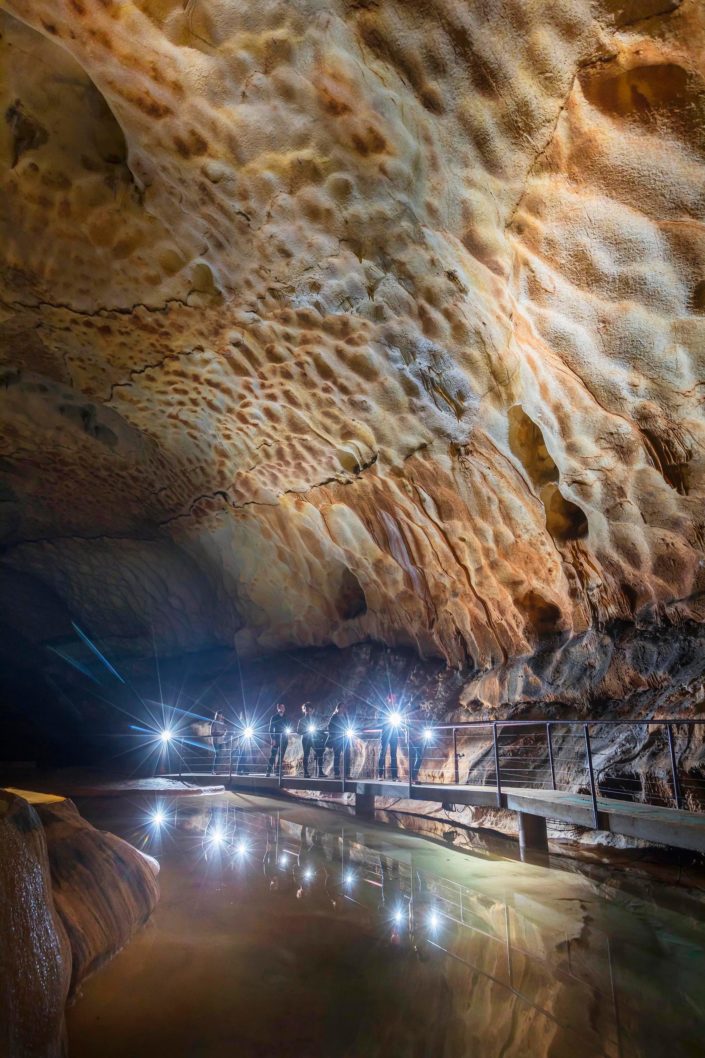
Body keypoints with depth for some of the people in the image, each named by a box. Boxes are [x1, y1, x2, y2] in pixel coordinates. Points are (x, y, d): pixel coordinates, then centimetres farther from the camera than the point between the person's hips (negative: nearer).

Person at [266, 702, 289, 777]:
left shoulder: (286, 718, 12)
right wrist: (272, 739, -13)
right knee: (273, 755, -9)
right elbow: (271, 729, -3)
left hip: (284, 740, 4)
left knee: (281, 756, 3)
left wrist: (287, 739, 6)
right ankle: (268, 772, -8)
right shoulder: (274, 718, 1)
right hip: (276, 739, -4)